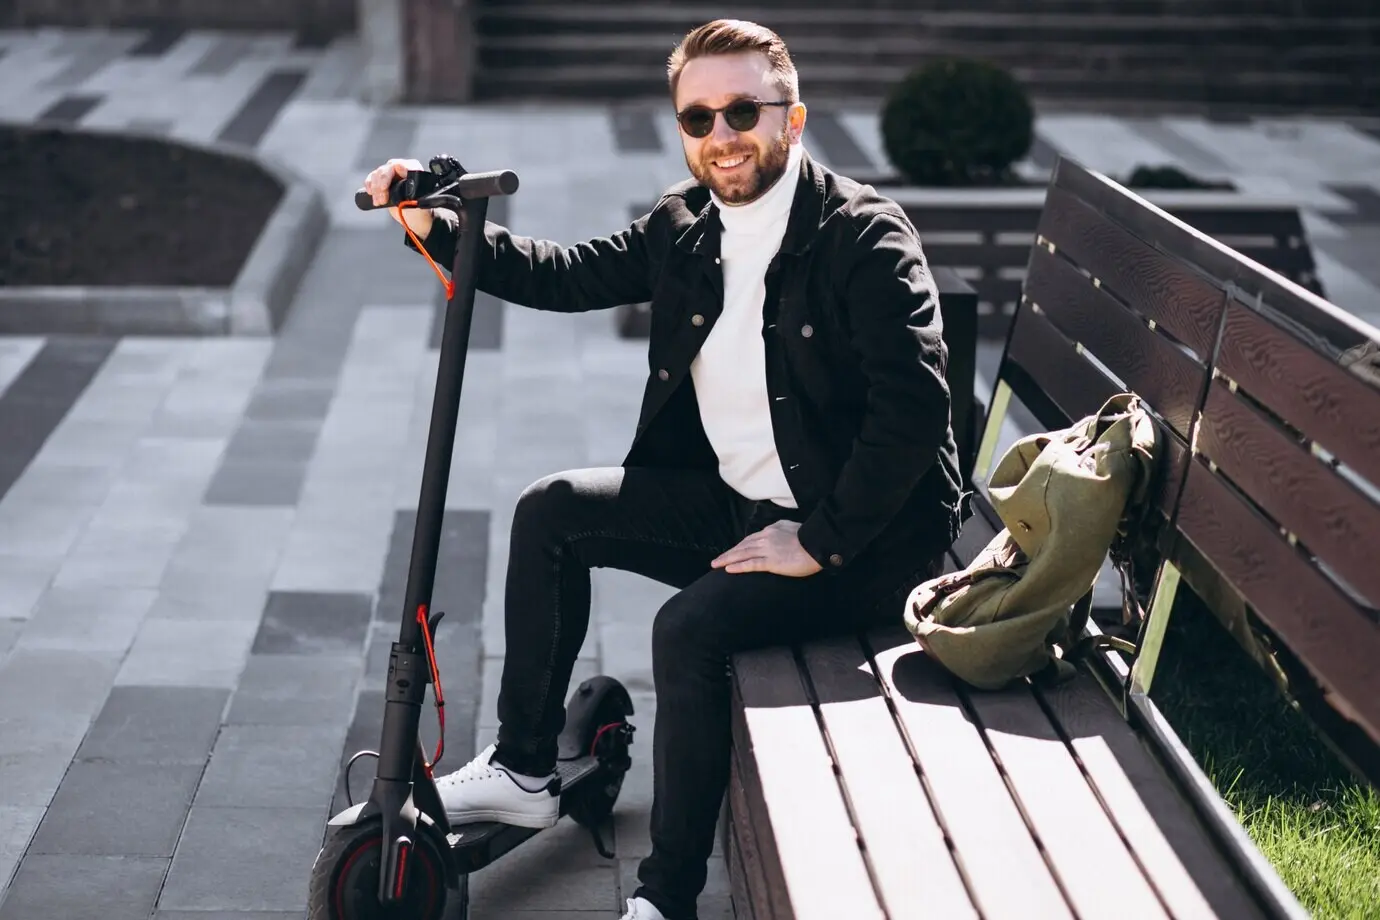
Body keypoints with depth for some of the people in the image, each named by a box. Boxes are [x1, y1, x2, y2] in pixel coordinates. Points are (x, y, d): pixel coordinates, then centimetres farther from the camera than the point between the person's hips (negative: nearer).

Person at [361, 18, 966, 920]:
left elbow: (914, 404, -25)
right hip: (733, 496, 8)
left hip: (855, 538, -8)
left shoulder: (865, 236, -19)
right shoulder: (686, 225, 3)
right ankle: (524, 769, 18)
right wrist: (435, 228, -1)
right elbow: (568, 275, 11)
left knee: (690, 627, -28)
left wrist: (821, 543, -23)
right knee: (551, 512, 6)